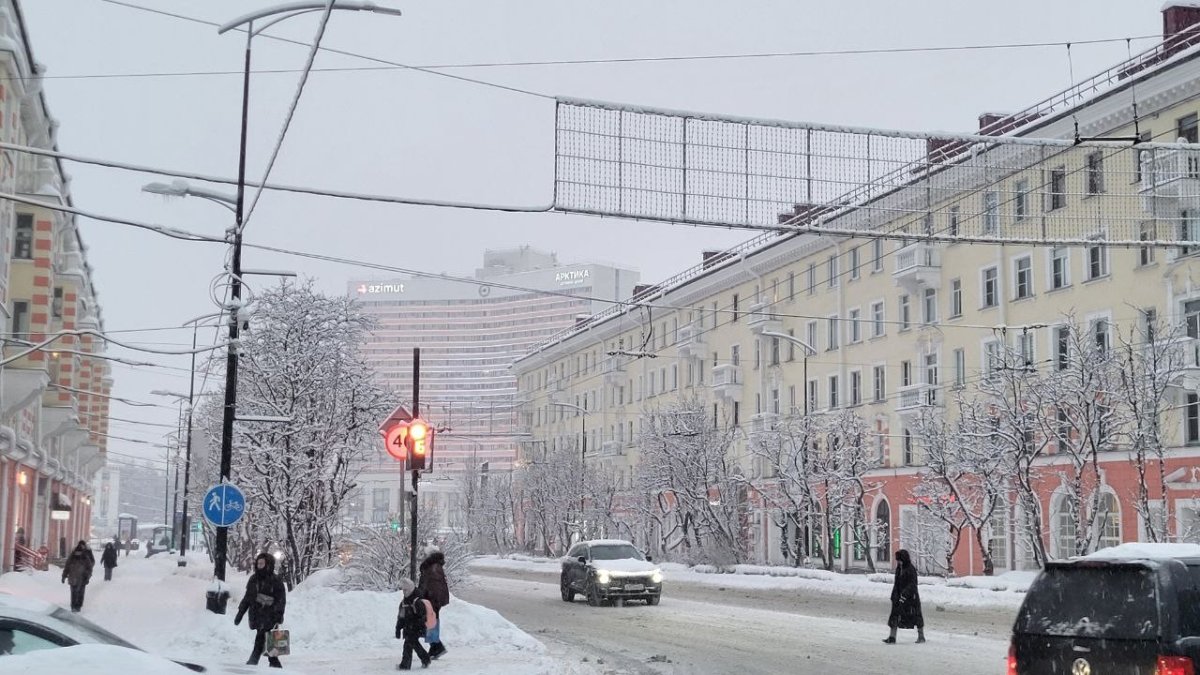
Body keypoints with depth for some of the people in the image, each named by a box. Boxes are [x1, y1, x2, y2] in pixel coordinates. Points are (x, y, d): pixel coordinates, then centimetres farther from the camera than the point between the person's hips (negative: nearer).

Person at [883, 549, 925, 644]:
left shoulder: (911, 570, -14)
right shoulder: (899, 569, 9)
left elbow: (912, 584, -20)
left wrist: (905, 594, -30)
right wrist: (894, 596, 15)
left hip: (910, 597, -7)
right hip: (899, 597, 7)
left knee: (916, 616, 4)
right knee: (894, 616, 0)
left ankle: (921, 636, 19)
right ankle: (892, 637, 0)